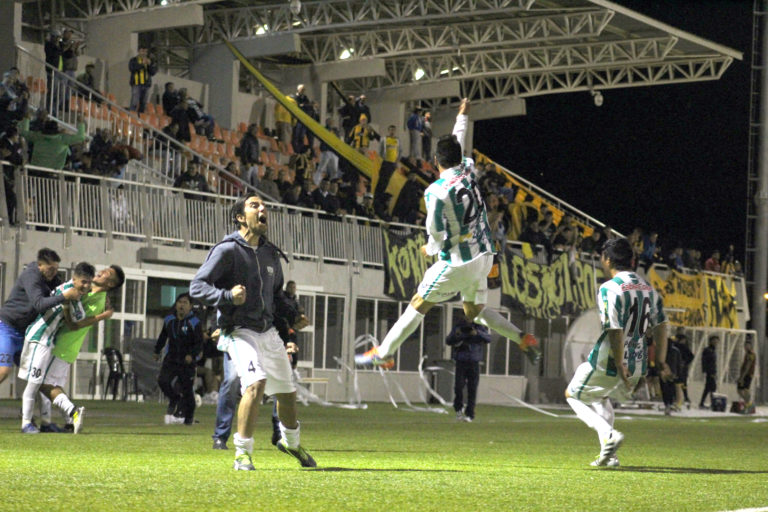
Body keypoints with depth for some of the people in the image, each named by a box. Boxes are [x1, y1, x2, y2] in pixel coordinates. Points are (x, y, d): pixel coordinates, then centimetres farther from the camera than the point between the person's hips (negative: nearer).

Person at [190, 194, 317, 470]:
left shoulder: (270, 253, 12)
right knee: (256, 383, -26)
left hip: (269, 332, 7)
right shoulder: (228, 250, -9)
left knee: (287, 391, 13)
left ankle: (291, 442, 41)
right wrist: (228, 297, -30)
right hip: (240, 332, -7)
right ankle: (242, 454, -16)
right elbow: (197, 286, -13)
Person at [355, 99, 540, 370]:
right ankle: (523, 340, 9)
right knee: (475, 311, 22)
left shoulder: (436, 191, -18)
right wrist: (462, 117, 40)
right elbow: (459, 145, 22)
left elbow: (436, 231, -16)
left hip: (457, 262, -7)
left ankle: (384, 353, 10)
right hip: (484, 256, 7)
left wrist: (431, 248, 6)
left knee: (418, 305, 4)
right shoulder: (467, 171, 1)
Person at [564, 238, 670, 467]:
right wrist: (660, 361, 10)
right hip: (637, 364, 7)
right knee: (601, 397, 31)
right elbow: (660, 326, 7)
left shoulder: (609, 289, -17)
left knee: (573, 395, 15)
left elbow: (615, 331, -23)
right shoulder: (648, 289, 7)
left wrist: (619, 366, -21)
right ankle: (608, 454, 23)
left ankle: (608, 435, -7)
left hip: (607, 362, -7)